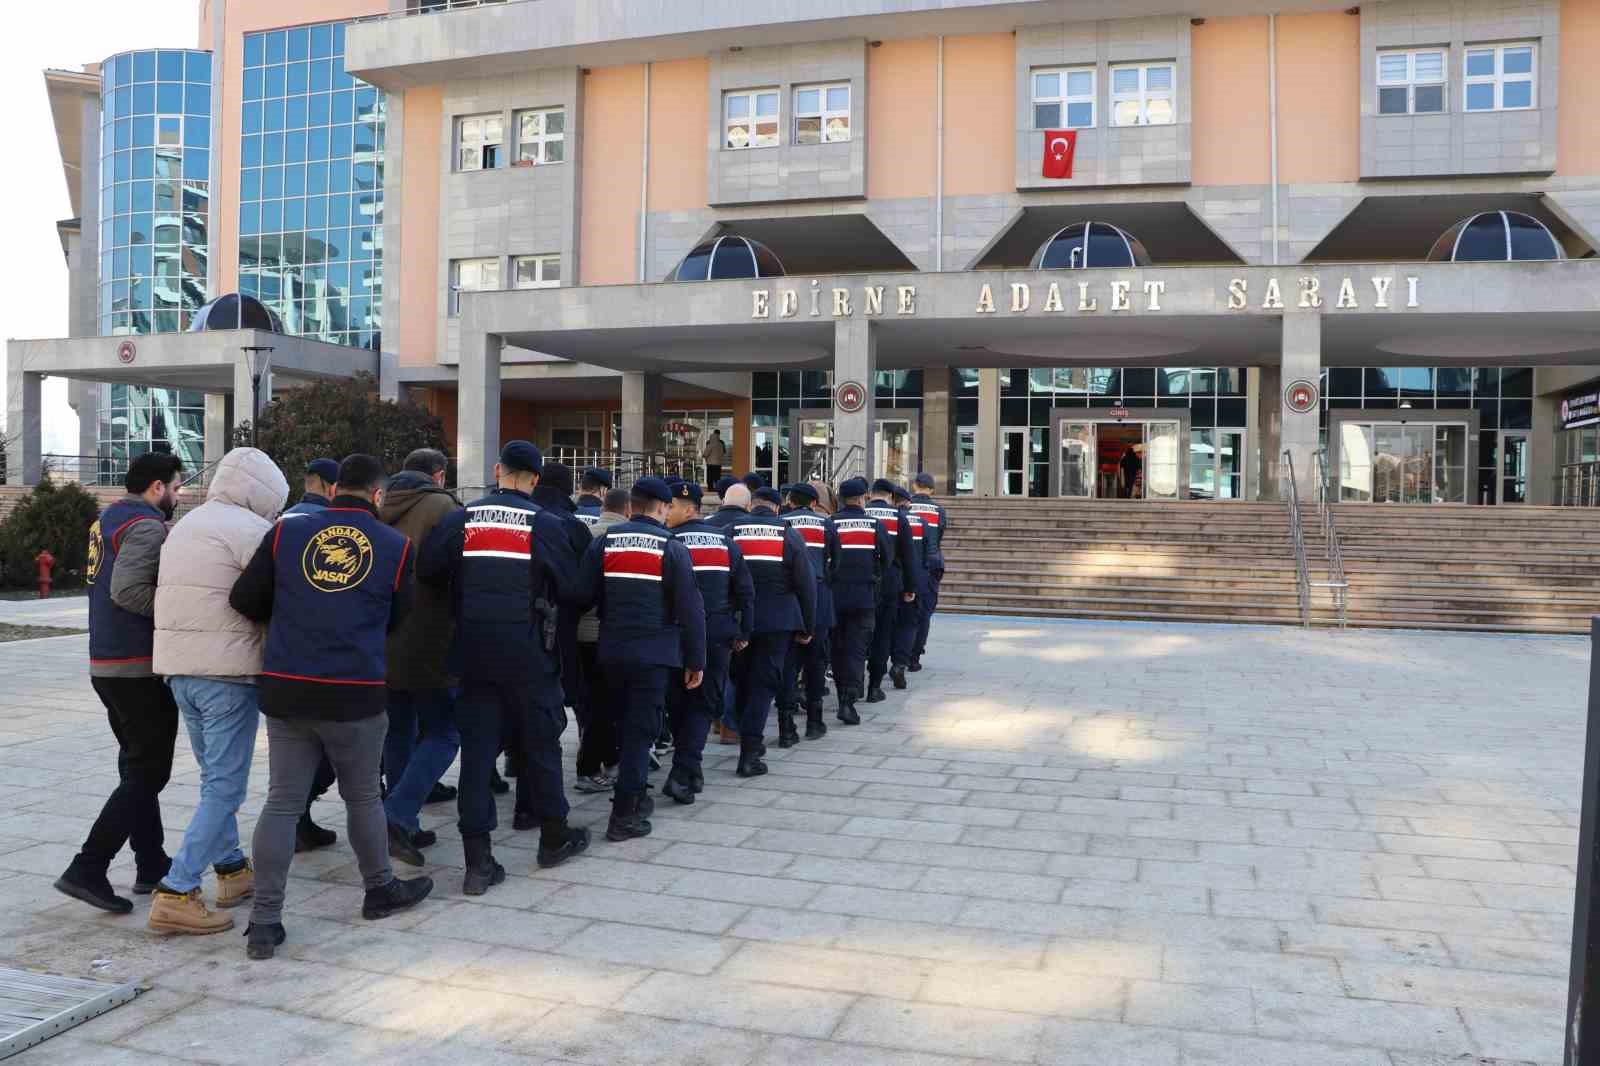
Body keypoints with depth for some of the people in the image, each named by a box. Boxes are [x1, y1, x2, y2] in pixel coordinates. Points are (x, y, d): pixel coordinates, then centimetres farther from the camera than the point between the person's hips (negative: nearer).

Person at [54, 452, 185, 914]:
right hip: (139, 668, -10)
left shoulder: (108, 521, 14)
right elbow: (128, 590, -27)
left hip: (107, 664, 10)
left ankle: (152, 864, 23)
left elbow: (116, 586, 14)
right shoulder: (146, 527, -15)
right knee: (147, 771, -3)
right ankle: (87, 869, -5)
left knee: (138, 765, 16)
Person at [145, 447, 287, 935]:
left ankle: (232, 869, 29)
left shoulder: (187, 524, 17)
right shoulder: (251, 530, -11)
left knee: (213, 777, 20)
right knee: (226, 786, -4)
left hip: (178, 667, 9)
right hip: (228, 670, -9)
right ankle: (176, 894, -6)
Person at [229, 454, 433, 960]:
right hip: (356, 695, -2)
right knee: (363, 796, 15)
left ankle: (264, 921, 9)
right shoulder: (395, 545, -1)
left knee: (282, 801, 8)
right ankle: (381, 890, 33)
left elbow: (243, 599, 2)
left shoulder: (287, 531, 2)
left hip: (286, 690, 2)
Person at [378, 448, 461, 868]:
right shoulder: (442, 506, -7)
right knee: (442, 734, 2)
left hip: (382, 643, 6)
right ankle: (397, 816, -11)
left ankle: (404, 827, 20)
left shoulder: (379, 511, 11)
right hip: (428, 644, -6)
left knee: (398, 734, 16)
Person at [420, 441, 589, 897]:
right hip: (528, 653, -2)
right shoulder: (544, 524, -6)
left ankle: (478, 861, 6)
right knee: (540, 742, 13)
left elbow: (427, 572, -2)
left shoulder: (461, 520, 0)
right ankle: (554, 836, 27)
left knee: (476, 747, 6)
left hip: (473, 650, 2)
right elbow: (570, 585, -1)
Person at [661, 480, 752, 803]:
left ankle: (690, 769, 19)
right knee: (704, 703, 6)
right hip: (718, 636, 2)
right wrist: (743, 632, 15)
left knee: (677, 701, 14)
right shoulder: (725, 541, 6)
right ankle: (683, 772, -7)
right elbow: (745, 591, 7)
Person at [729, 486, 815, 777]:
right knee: (764, 684, 2)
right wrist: (806, 627, 7)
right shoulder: (789, 534, -2)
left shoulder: (731, 531, 1)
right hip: (776, 621, -2)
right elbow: (806, 584, -1)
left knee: (743, 681, 18)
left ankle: (751, 743, 28)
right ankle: (749, 754, -4)